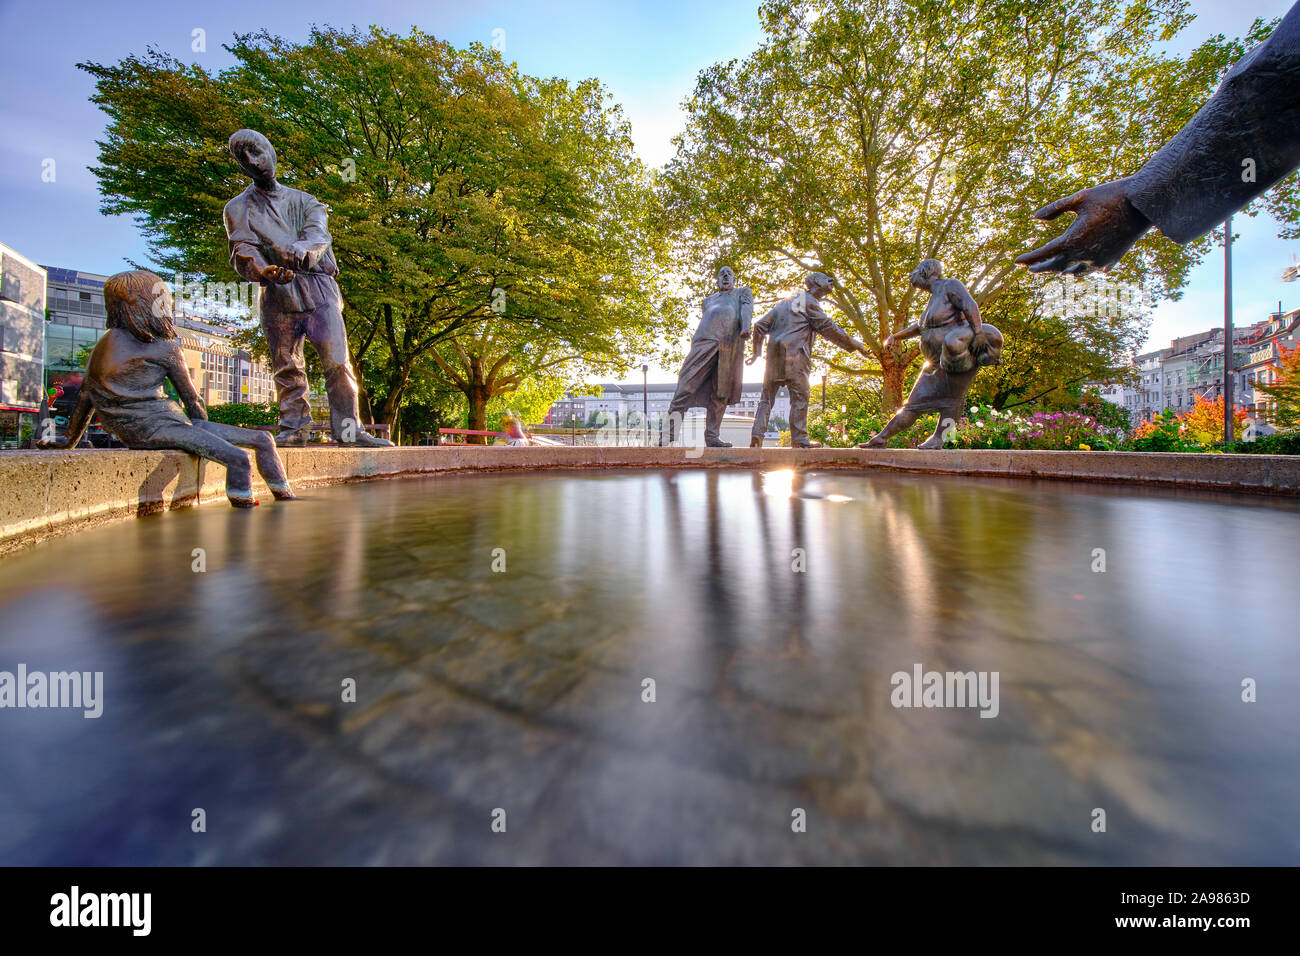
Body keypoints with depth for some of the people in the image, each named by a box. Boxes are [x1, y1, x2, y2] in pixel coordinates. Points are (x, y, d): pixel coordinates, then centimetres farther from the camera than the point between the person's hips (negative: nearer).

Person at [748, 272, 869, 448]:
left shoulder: (782, 303, 26)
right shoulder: (809, 302, 5)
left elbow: (760, 326, 22)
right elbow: (828, 328, 2)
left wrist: (756, 352, 27)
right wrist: (854, 344, 9)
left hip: (773, 355, 7)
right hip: (794, 355, -6)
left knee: (767, 397, 5)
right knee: (800, 396, -4)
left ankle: (757, 436, -5)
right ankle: (799, 439, -7)